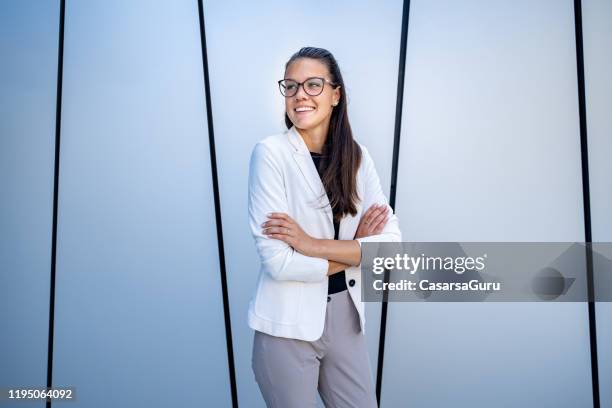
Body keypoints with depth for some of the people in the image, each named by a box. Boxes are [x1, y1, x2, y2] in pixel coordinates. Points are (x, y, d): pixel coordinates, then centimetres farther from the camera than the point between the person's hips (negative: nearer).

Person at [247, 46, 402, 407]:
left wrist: (312, 244, -20)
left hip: (345, 316, 4)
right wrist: (355, 249, -10)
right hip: (287, 324, -4)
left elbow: (392, 245, -9)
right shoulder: (270, 153, -14)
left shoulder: (357, 156, 0)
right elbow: (277, 261, -20)